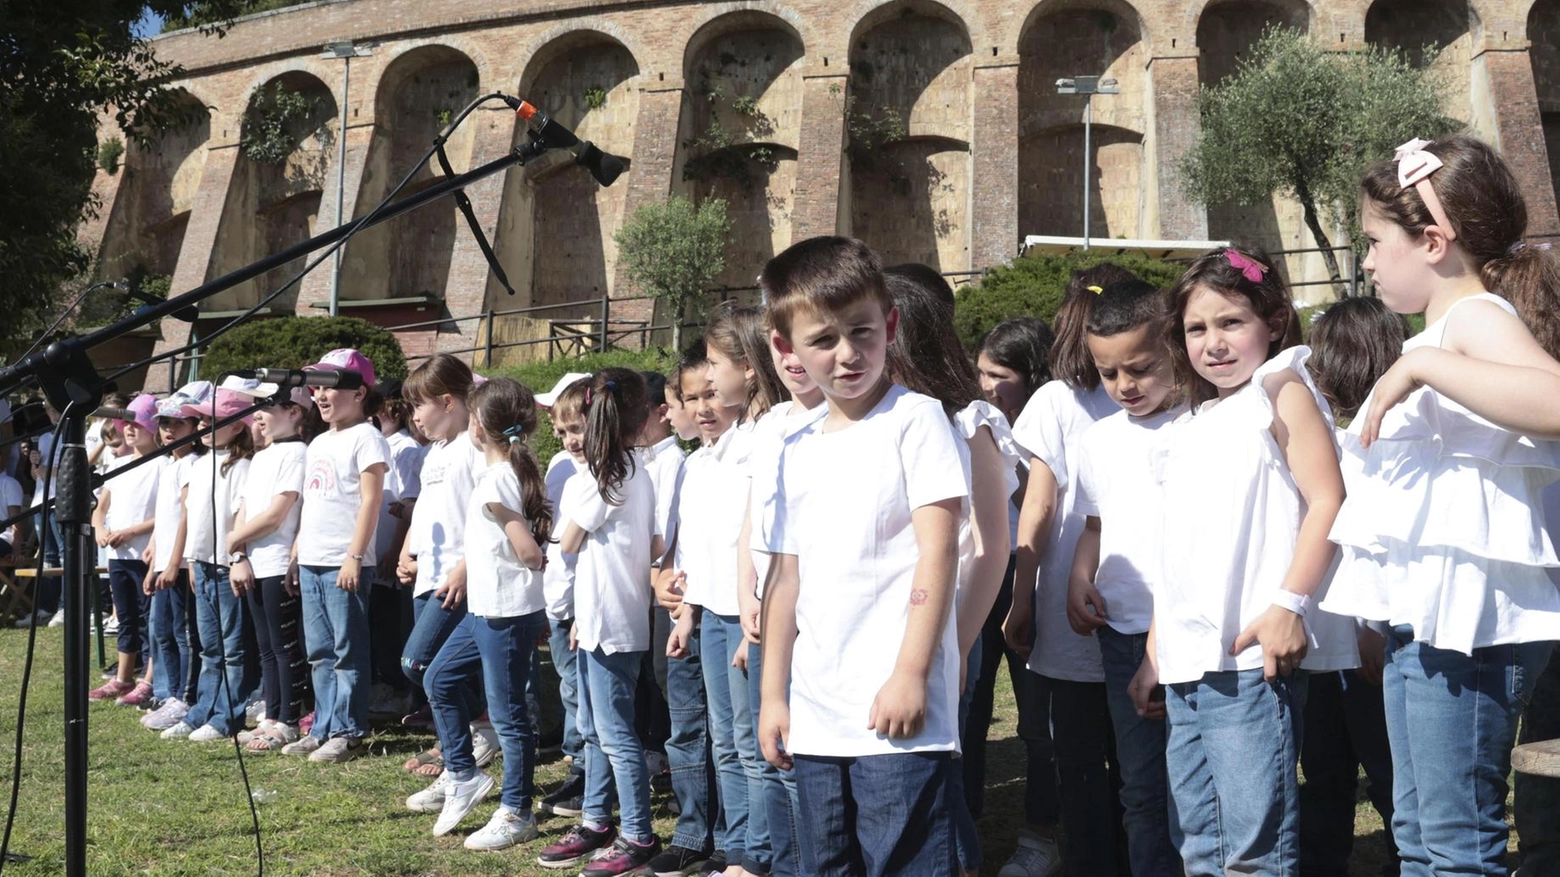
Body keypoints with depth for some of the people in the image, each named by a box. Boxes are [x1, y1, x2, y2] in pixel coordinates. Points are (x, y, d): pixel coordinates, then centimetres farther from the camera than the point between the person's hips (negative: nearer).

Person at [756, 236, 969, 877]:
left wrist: (911, 673, -16)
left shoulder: (915, 420, -5)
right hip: (815, 714, 7)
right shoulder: (798, 452, 13)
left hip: (898, 710, -6)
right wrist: (773, 694, 14)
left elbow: (937, 551, -11)